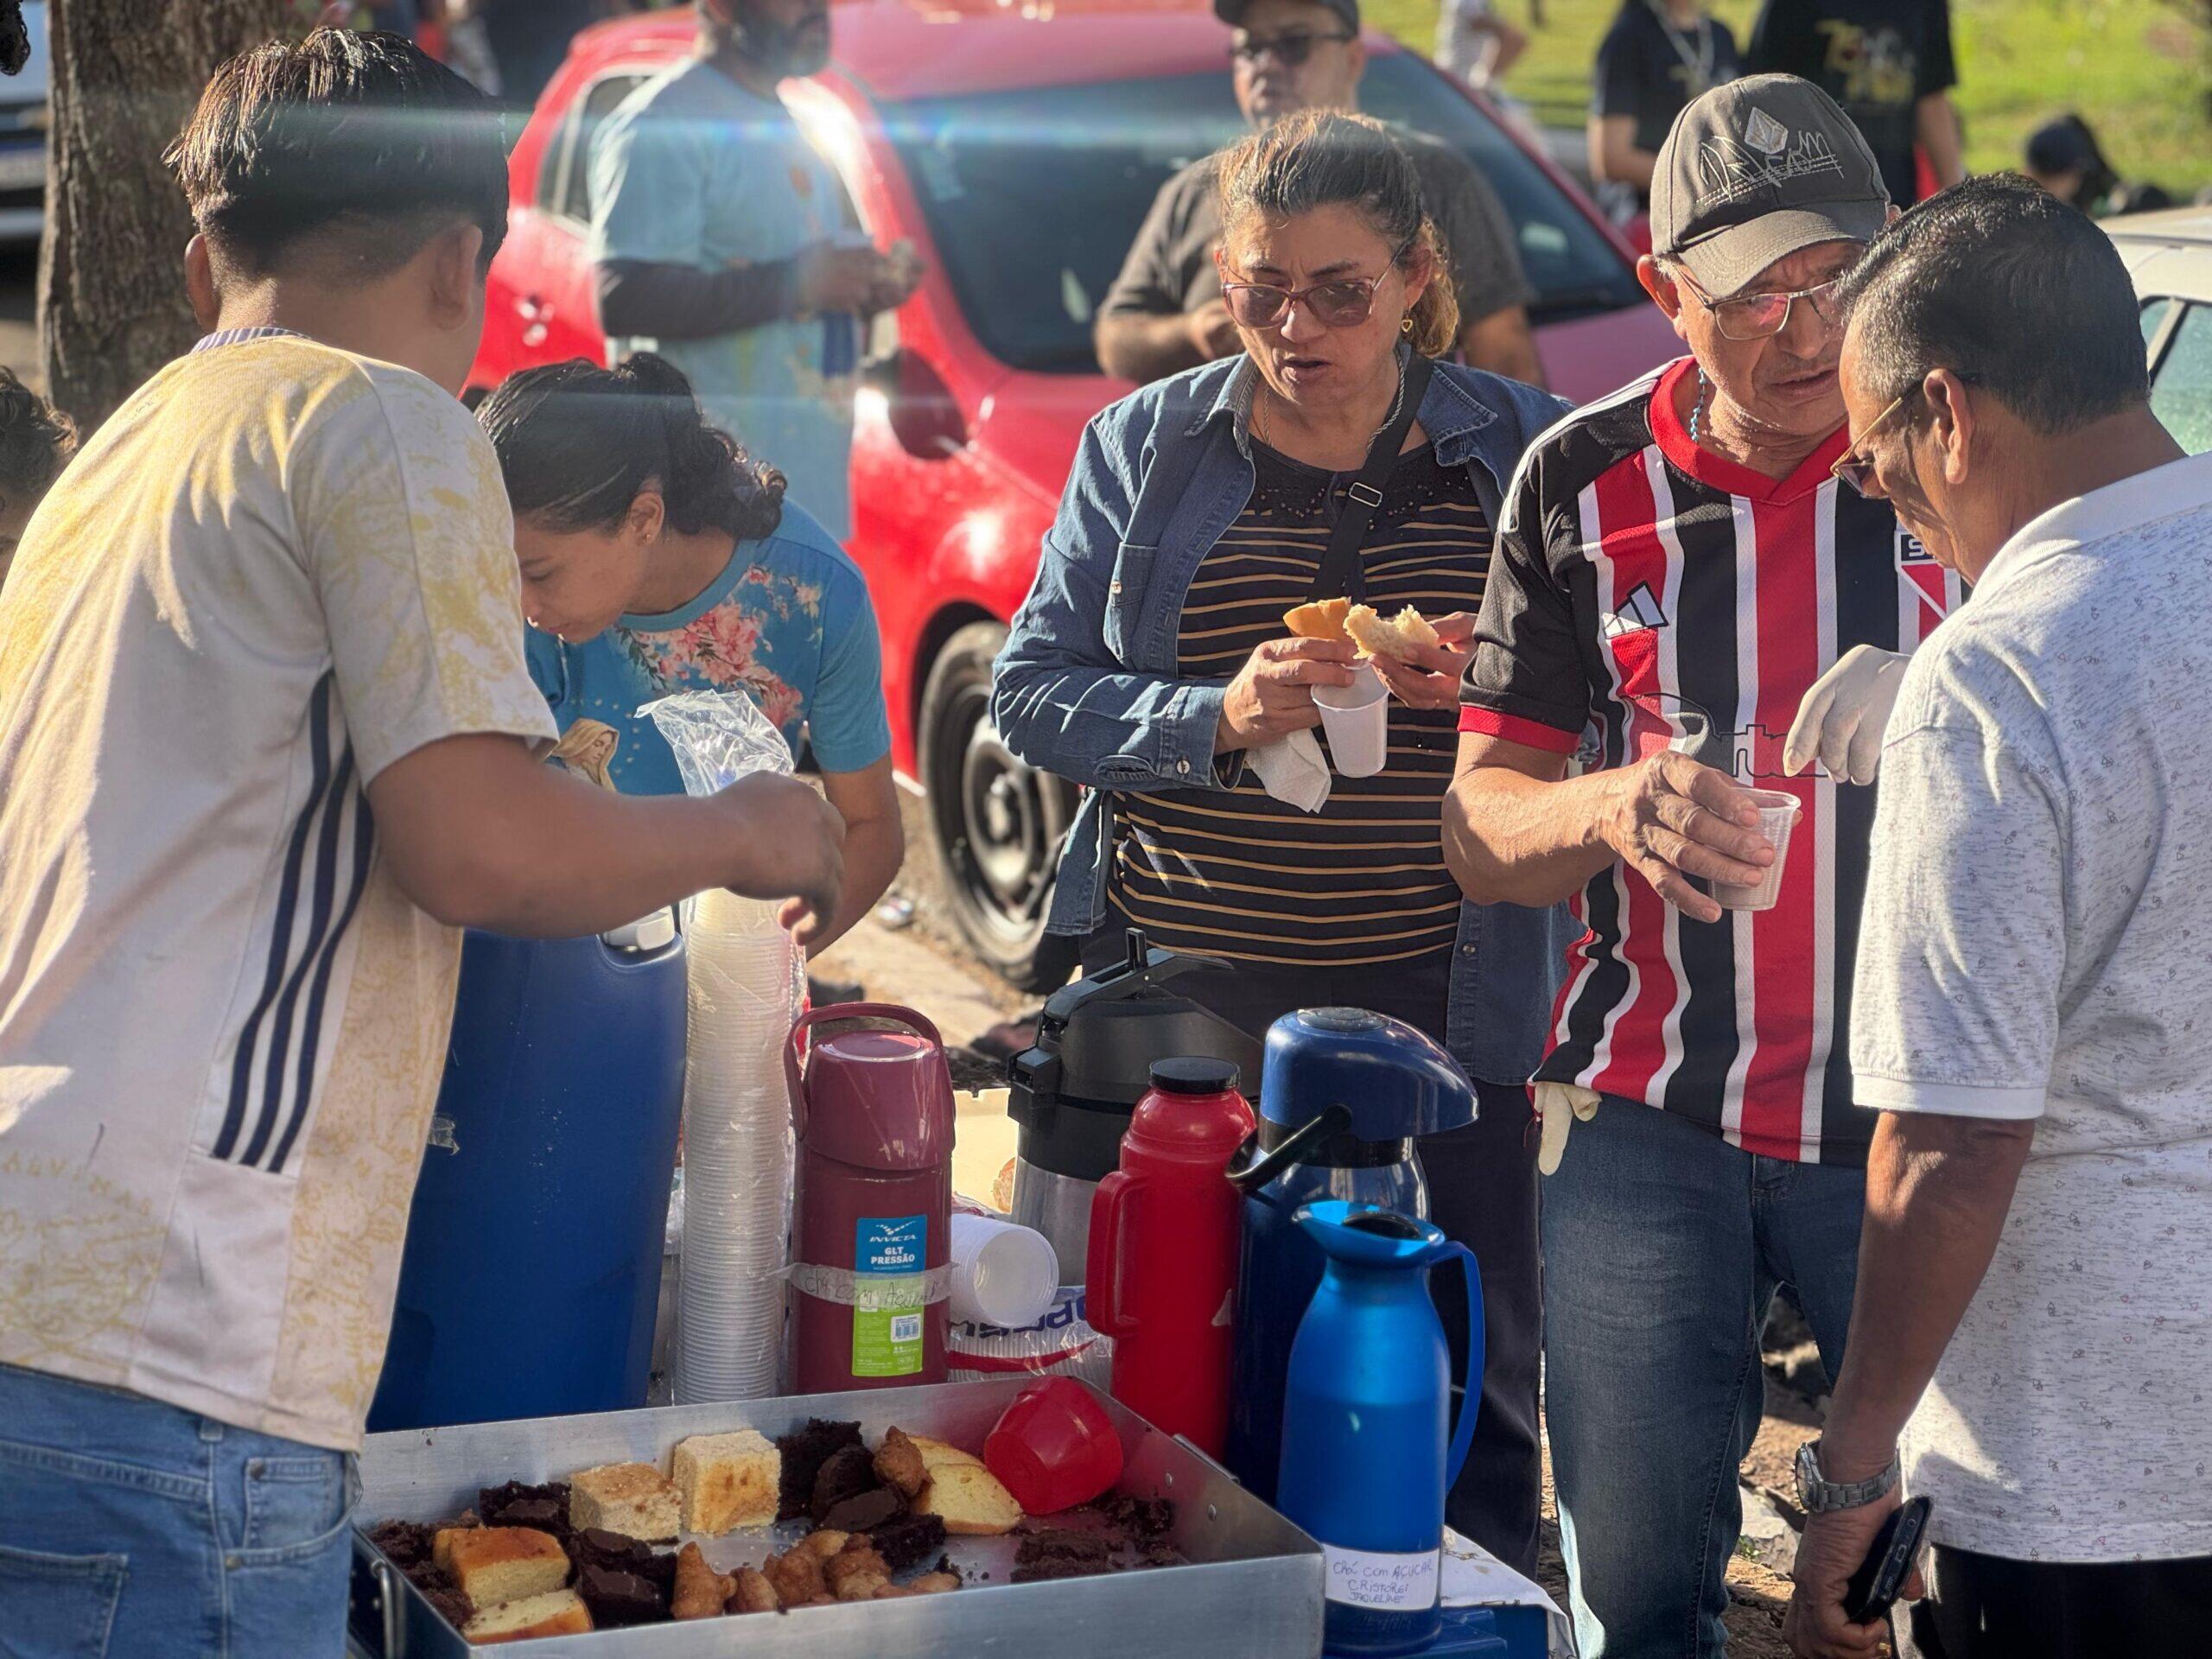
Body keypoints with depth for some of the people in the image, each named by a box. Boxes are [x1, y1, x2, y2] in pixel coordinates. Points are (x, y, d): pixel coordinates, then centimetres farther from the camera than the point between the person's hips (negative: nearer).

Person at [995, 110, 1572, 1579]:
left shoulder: (1522, 452, 4)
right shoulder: (1146, 447, 6)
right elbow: (1032, 688, 2)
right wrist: (1216, 716, -15)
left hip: (1439, 1000, -1)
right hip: (1180, 998, 1)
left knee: (1475, 1372, 2)